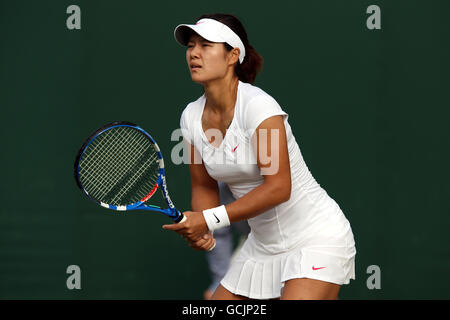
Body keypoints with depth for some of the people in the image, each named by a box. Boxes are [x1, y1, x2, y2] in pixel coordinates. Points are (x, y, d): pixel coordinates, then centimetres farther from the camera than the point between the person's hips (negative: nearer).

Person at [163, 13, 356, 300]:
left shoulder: (256, 105, -21)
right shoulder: (191, 116, 0)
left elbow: (278, 187, -25)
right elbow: (204, 187, 9)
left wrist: (210, 220, -25)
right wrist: (202, 233, -11)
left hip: (316, 239, -7)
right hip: (264, 244, 7)